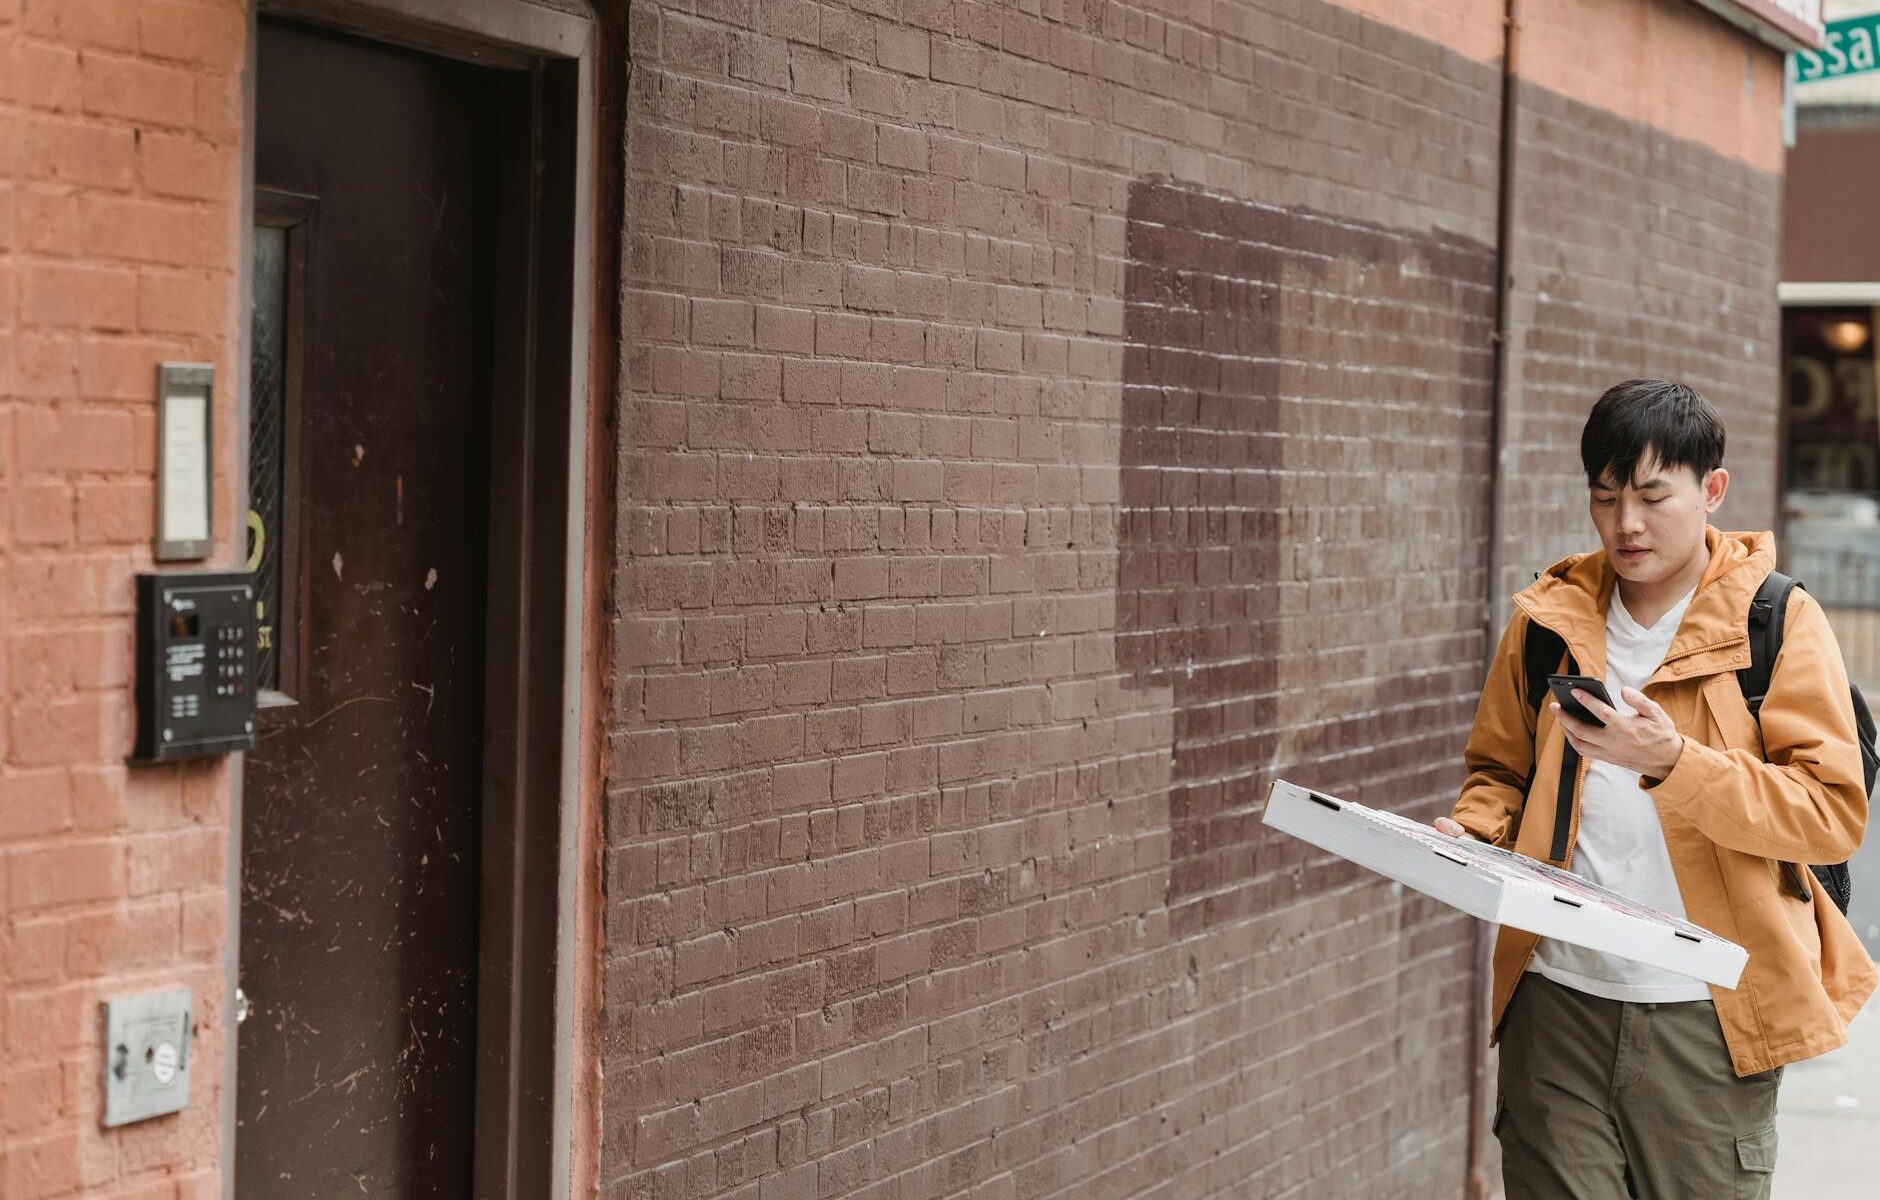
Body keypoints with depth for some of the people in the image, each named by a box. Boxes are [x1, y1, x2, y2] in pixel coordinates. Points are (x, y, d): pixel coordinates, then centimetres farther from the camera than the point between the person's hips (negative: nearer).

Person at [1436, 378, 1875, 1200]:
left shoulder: (1779, 622, -2)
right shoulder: (1548, 618, 9)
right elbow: (1500, 769, 21)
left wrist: (1674, 763, -21)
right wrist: (1473, 829, -2)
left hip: (1708, 1017, -3)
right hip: (1558, 1001, 3)